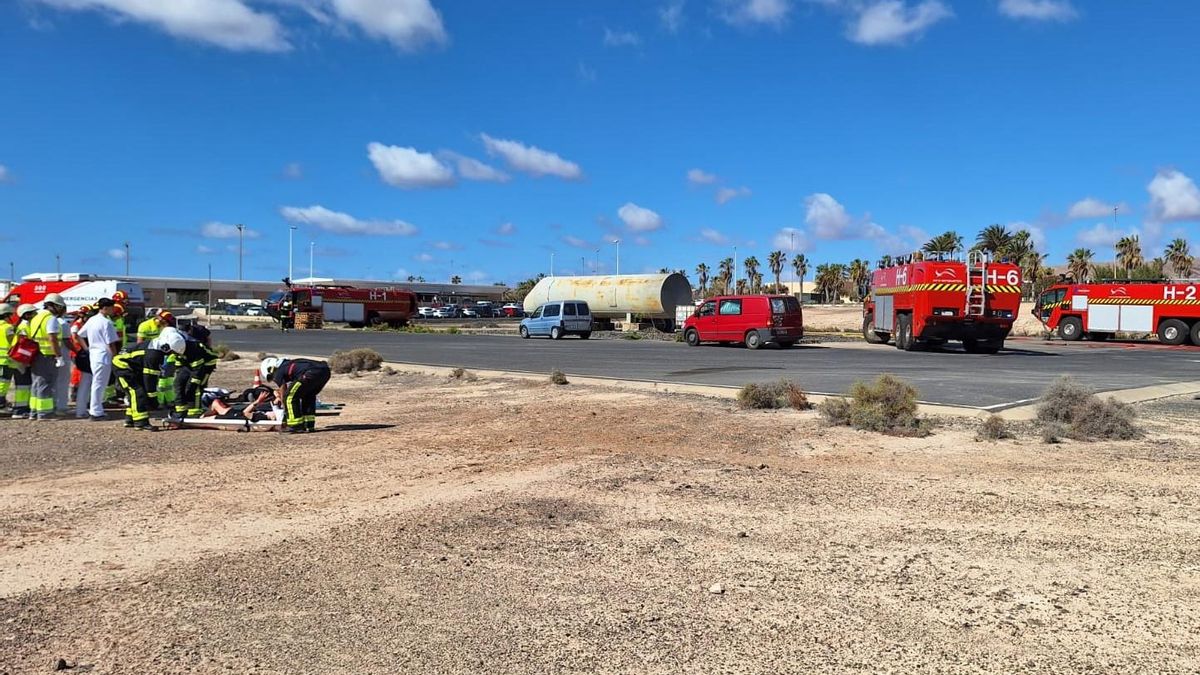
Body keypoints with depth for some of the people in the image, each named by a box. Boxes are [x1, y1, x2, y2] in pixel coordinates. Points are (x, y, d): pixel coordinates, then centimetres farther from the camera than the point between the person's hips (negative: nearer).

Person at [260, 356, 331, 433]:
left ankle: (295, 426, 5)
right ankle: (310, 425, 27)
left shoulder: (277, 373, 13)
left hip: (311, 373, -9)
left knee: (290, 397, 5)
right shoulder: (289, 364, 37)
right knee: (309, 396, 30)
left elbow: (283, 394, 17)